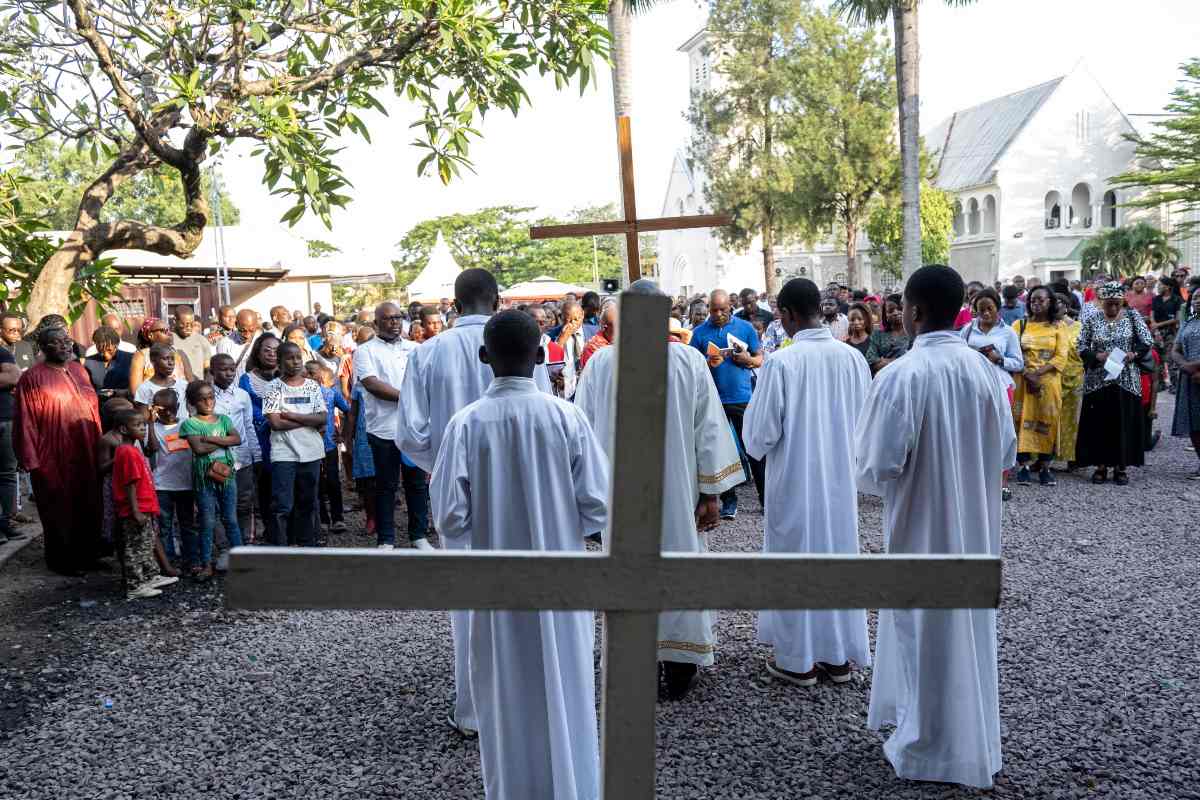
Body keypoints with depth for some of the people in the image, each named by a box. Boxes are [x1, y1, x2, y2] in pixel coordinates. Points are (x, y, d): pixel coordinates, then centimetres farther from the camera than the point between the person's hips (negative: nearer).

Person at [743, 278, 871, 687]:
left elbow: (760, 435, -13)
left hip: (795, 482, -4)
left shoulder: (781, 362, -19)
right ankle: (839, 655, 27)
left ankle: (798, 659, 19)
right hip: (841, 479, 5)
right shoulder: (853, 357, -5)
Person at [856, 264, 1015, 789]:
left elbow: (876, 466, -20)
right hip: (974, 524, 6)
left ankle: (930, 749, 24)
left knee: (925, 630, 9)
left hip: (921, 526, -5)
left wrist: (870, 480, 2)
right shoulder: (984, 369, -3)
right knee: (967, 625, 19)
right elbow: (1005, 452, 5)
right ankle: (973, 738, 35)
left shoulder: (901, 375, -21)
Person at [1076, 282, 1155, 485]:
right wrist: (1097, 356, -17)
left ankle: (1121, 467, 12)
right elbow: (1081, 347, 1)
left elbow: (1147, 342, 2)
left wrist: (1134, 354, -16)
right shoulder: (1092, 320, 3)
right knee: (1098, 423, 2)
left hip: (1126, 379, 0)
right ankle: (1101, 465, 12)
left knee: (1124, 422, 3)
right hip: (1098, 379, 0)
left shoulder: (1132, 316, 4)